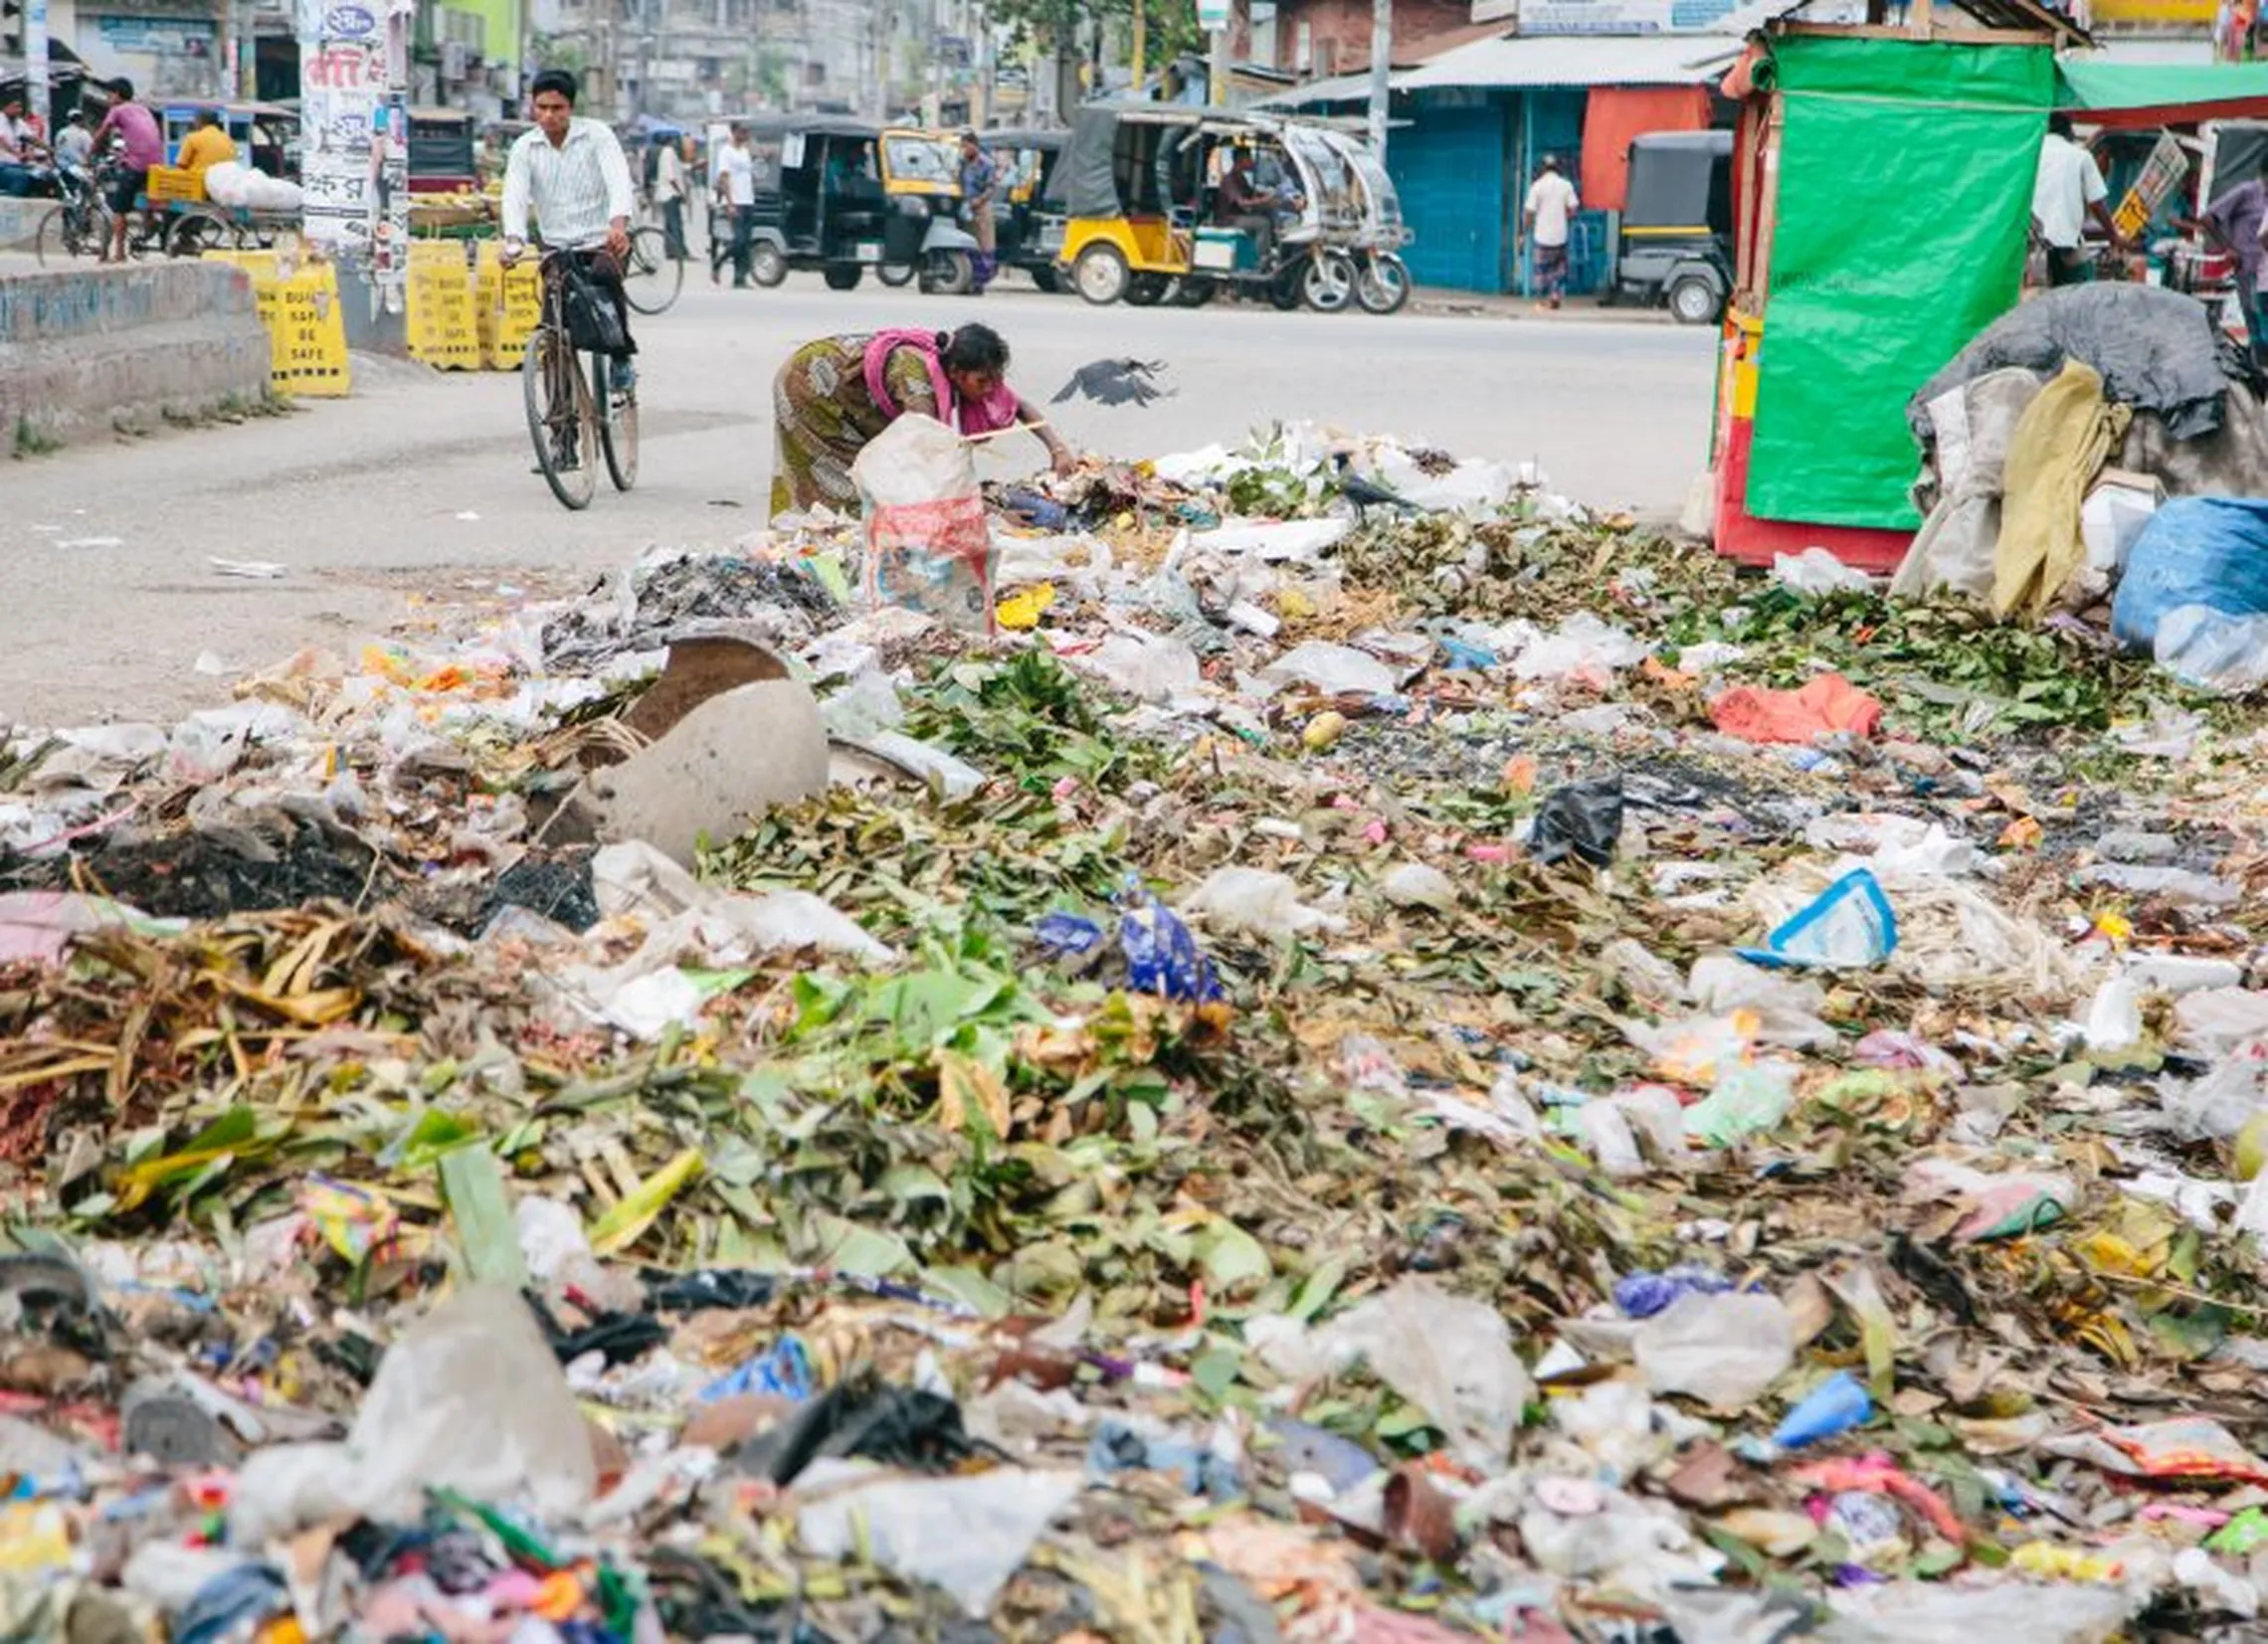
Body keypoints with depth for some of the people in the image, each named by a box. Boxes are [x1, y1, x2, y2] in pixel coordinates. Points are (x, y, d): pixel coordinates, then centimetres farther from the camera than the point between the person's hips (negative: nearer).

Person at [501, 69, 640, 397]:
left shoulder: (597, 134, -7)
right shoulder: (525, 148, 0)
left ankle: (623, 357, -17)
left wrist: (618, 222, -42)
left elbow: (619, 180, -22)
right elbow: (515, 195, -12)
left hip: (604, 240, -3)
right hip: (558, 247, 3)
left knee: (606, 276, -34)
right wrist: (514, 240, -33)